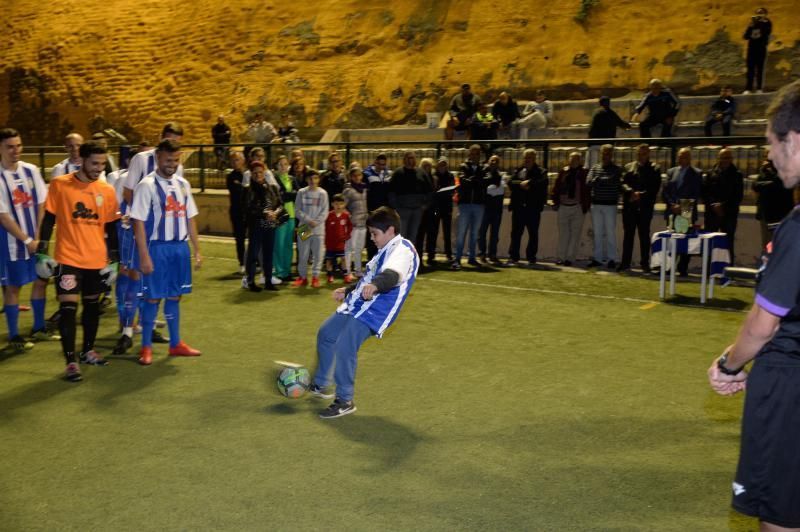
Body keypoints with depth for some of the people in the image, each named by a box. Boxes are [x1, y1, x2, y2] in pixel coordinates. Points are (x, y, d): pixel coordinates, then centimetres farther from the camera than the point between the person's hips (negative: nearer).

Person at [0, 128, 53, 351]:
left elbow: (41, 205, 4)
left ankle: (38, 328, 29)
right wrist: (27, 240, -12)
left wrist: (39, 237, -3)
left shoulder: (31, 170, 2)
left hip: (36, 239, 5)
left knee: (41, 281, 13)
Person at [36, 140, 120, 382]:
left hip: (97, 260, 4)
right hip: (68, 259, -3)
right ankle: (71, 362, -1)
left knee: (92, 305, 15)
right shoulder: (59, 185, -5)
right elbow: (48, 220, 0)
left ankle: (88, 351, 33)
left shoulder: (107, 191, 3)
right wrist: (43, 253, -4)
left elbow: (111, 228, 8)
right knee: (68, 308, -8)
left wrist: (113, 261, 7)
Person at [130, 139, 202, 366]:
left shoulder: (183, 184, 10)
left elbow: (190, 218, 14)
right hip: (158, 247, -5)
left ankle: (176, 344, 23)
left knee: (174, 296, 13)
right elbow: (138, 222, -12)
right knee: (153, 297, 1)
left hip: (180, 247, 5)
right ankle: (146, 347, 13)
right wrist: (144, 256, -16)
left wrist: (197, 250, 10)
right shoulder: (147, 185, -9)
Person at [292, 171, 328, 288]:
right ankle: (302, 276, 17)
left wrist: (316, 222, -12)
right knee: (303, 254, 5)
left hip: (318, 229, 0)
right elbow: (297, 210, 1)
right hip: (303, 228, 1)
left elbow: (325, 212, 0)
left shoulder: (323, 193, 3)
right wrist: (308, 220, -11)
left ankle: (315, 276, 11)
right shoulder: (301, 192, 3)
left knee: (318, 254, 1)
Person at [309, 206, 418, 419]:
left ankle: (345, 401, -6)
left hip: (373, 312, -11)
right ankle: (321, 385, 38)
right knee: (325, 334, 21)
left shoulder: (403, 249, -16)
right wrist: (348, 290, 37)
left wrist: (375, 286, -56)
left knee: (344, 347, -22)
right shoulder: (387, 250, 16)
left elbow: (392, 275, -37)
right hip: (357, 305, 11)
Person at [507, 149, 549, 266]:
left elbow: (544, 183, -15)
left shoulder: (540, 172, 5)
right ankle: (513, 257, 5)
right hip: (518, 207, 2)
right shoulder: (518, 171, 14)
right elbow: (510, 182, -1)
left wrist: (529, 183, -17)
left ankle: (531, 258, 13)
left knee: (533, 234, 4)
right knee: (515, 233, 1)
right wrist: (521, 184, -16)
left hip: (533, 208, -2)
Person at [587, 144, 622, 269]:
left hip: (610, 205, -3)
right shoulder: (595, 168, 8)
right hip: (596, 204, 3)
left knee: (610, 233, -1)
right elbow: (589, 183, -5)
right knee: (597, 233, 7)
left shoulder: (616, 170, 1)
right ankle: (597, 258, 13)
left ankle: (611, 259, 4)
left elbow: (619, 186, -10)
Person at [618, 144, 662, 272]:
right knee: (628, 234, 5)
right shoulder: (629, 167, 11)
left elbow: (655, 188, -4)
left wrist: (641, 195, -14)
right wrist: (632, 192, -16)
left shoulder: (654, 169, 4)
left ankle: (645, 263, 10)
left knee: (644, 235, 2)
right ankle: (625, 262, 10)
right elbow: (623, 184, 2)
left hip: (645, 207, -2)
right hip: (629, 206, 2)